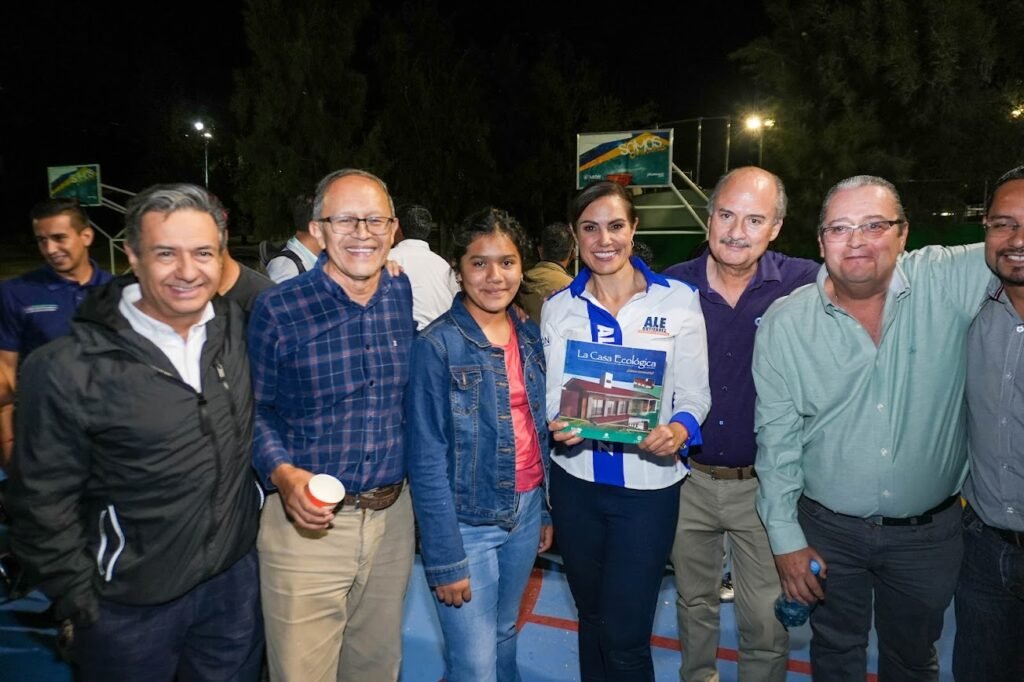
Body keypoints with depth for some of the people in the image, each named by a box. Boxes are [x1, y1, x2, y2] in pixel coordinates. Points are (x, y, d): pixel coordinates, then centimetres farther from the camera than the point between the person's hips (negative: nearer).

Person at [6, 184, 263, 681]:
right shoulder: (67, 371, -19)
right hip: (132, 605, -4)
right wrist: (80, 602, -7)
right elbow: (44, 504, -10)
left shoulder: (235, 327, -6)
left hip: (236, 576, 4)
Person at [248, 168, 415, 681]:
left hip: (392, 517, 4)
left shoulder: (409, 297, 1)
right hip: (307, 521, -3)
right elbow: (256, 409, -3)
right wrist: (283, 474, -19)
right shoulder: (278, 309, -10)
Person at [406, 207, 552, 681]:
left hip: (526, 512, 6)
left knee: (503, 635, 23)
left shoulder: (530, 337, 3)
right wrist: (445, 558, -16)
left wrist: (548, 510, 13)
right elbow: (427, 462, -15)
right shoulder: (436, 347, -16)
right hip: (467, 522, -5)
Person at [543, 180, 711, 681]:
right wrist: (558, 424, -19)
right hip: (575, 481, 3)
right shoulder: (558, 307, 2)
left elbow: (695, 394, -4)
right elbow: (551, 394, 3)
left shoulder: (677, 300, -5)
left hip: (648, 485, -2)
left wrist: (678, 430, -25)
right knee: (591, 619, 20)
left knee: (625, 636, 2)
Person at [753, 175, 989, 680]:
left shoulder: (946, 282, -11)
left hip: (929, 531, 1)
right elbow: (777, 435, -7)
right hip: (828, 528, 0)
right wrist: (785, 538, -6)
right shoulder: (785, 321, -11)